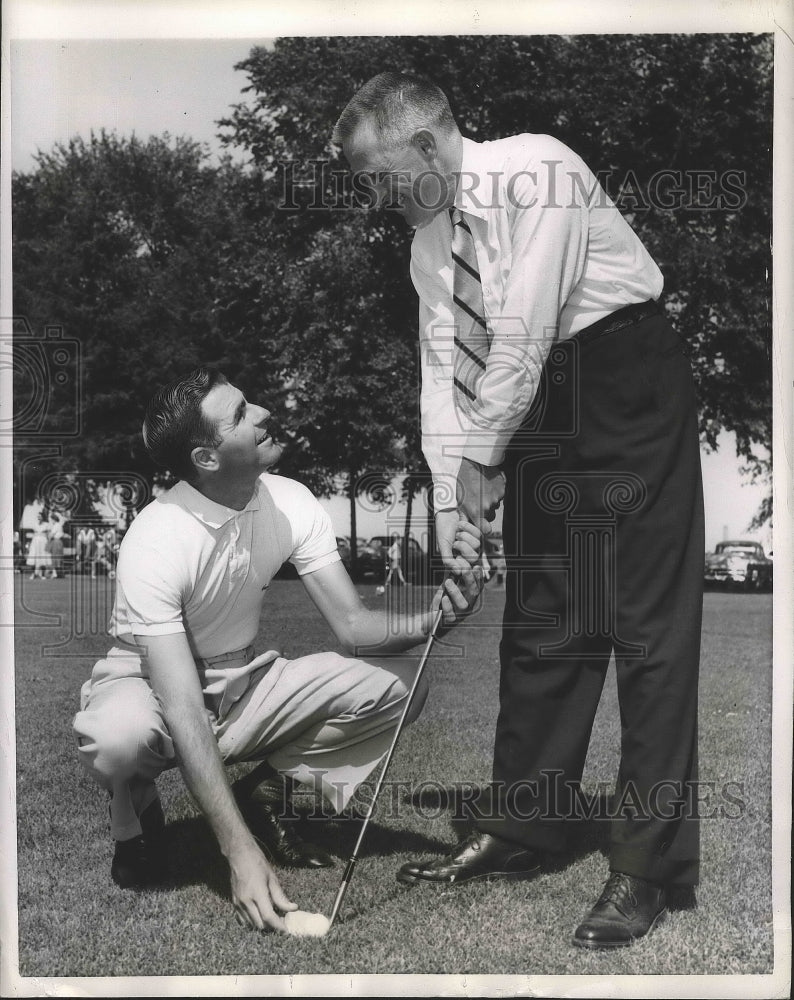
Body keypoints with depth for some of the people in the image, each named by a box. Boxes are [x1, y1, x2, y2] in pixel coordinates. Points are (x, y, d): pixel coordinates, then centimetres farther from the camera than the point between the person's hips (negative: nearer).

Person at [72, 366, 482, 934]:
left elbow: (353, 625, -13)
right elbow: (184, 716, -35)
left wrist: (428, 621, -36)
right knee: (118, 737, -41)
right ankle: (137, 819, -2)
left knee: (397, 683, -14)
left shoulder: (289, 502, -13)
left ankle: (265, 790, 5)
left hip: (243, 684, 5)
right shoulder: (156, 540, -30)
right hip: (149, 690, -5)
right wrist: (241, 854, -40)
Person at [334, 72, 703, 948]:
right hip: (535, 415, 8)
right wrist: (450, 501, -2)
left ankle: (645, 866, -1)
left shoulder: (535, 171, -15)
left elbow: (524, 333, -20)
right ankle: (516, 833, 20)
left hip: (628, 394, -7)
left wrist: (482, 457, -14)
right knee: (538, 628, 9)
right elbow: (443, 370, 5)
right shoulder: (428, 243, 8)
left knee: (649, 625, -6)